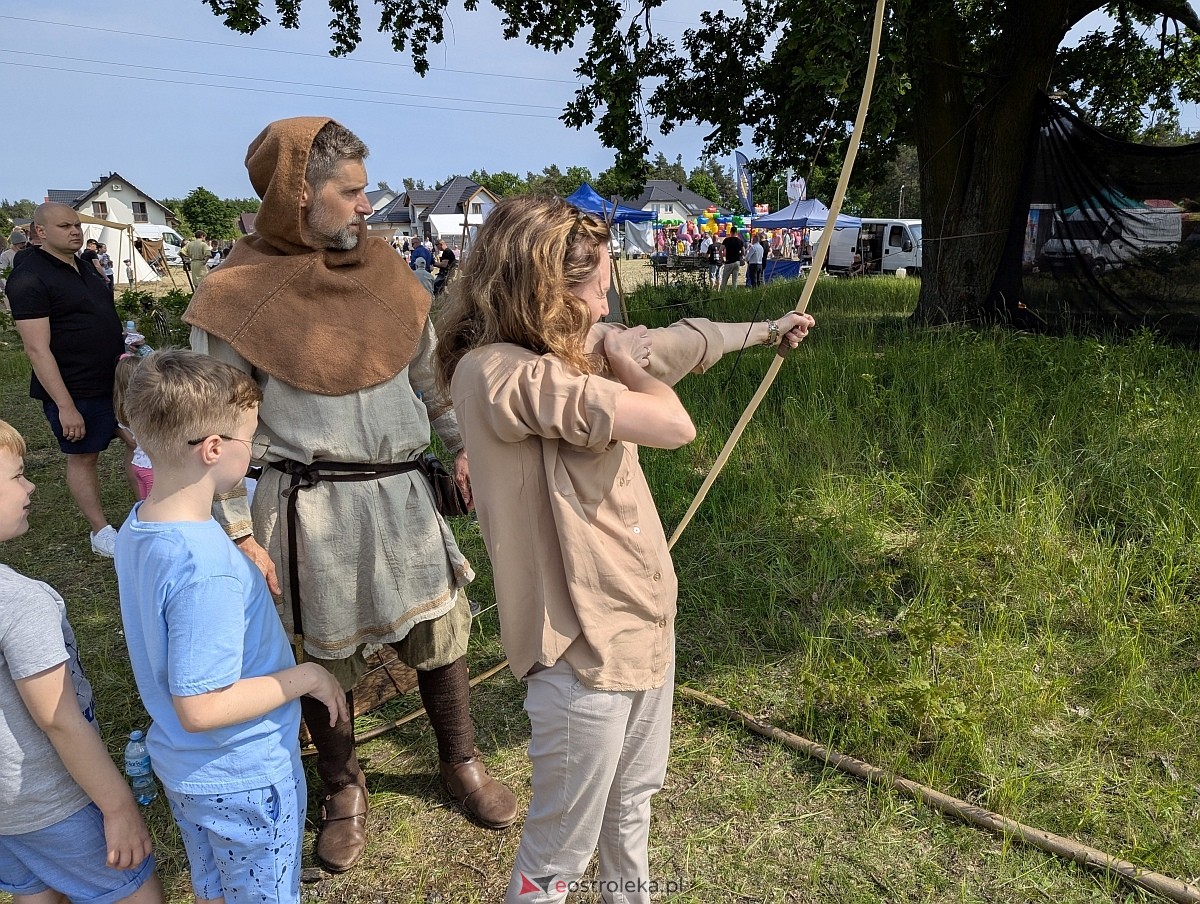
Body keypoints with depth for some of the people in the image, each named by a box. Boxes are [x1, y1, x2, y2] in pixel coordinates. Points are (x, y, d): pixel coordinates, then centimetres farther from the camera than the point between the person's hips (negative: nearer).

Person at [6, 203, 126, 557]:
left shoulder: (84, 265, 9)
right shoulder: (29, 278, -16)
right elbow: (37, 348, -20)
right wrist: (65, 406, -23)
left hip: (117, 378, 8)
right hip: (77, 391, -8)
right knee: (82, 457, 7)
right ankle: (101, 532, 18)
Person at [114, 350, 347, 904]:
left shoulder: (135, 530, -7)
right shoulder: (206, 571, -35)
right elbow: (201, 707, -31)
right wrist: (304, 677, -21)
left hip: (180, 767, 8)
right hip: (243, 782, -7)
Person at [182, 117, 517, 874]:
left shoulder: (382, 269, 3)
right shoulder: (240, 295, -11)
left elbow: (430, 366, 13)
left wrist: (462, 444, 10)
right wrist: (240, 531, -8)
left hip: (403, 492, 4)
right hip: (314, 507, -4)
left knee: (441, 633, 13)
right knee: (330, 655, 13)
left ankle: (462, 762, 38)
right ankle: (343, 787, 39)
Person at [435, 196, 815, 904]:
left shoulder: (581, 348, 2)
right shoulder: (498, 373, -25)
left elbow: (678, 342, 19)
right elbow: (675, 425, -28)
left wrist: (766, 329, 33)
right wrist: (619, 352, -10)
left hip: (646, 623, 9)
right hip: (584, 650, -9)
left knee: (633, 805, 29)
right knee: (562, 846, 11)